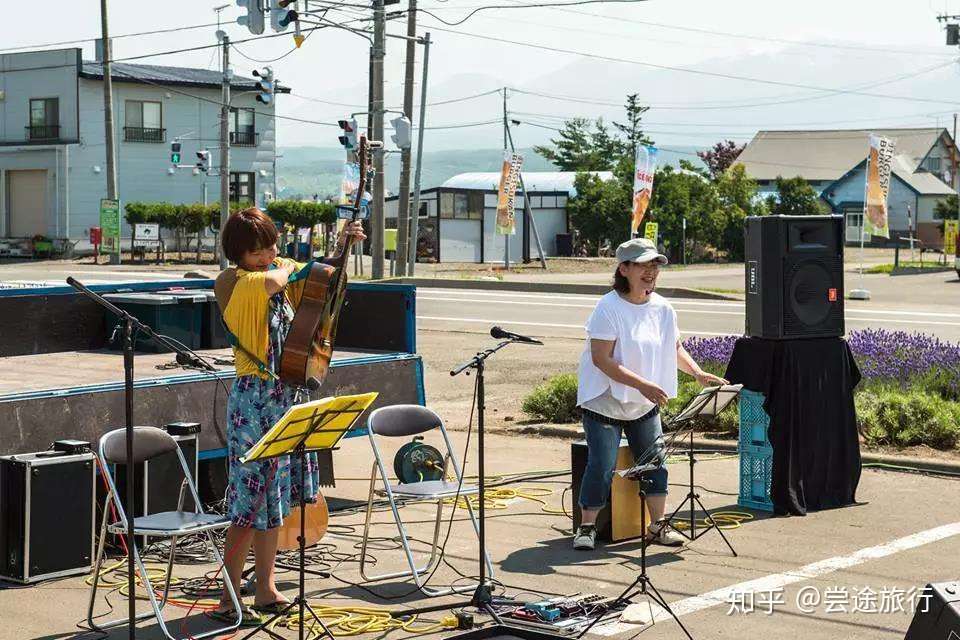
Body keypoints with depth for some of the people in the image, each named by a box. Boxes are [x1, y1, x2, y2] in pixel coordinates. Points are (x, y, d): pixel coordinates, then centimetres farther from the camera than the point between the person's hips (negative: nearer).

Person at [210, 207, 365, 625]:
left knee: (274, 497, 14)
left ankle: (266, 591, 24)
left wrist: (341, 245, 7)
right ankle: (228, 601, -2)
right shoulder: (237, 281, -15)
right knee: (252, 501, -7)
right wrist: (288, 266, -15)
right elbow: (273, 282, -37)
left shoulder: (280, 271, 9)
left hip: (285, 396, 8)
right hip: (255, 399, -8)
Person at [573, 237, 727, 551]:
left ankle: (658, 525, 14)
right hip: (604, 402, -6)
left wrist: (697, 373, -3)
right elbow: (601, 359, -23)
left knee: (655, 460, 2)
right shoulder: (608, 308, -17)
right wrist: (642, 384, -30)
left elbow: (675, 349, 16)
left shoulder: (662, 308, 3)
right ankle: (587, 526, 4)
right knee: (602, 465, -11)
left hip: (644, 405, 6)